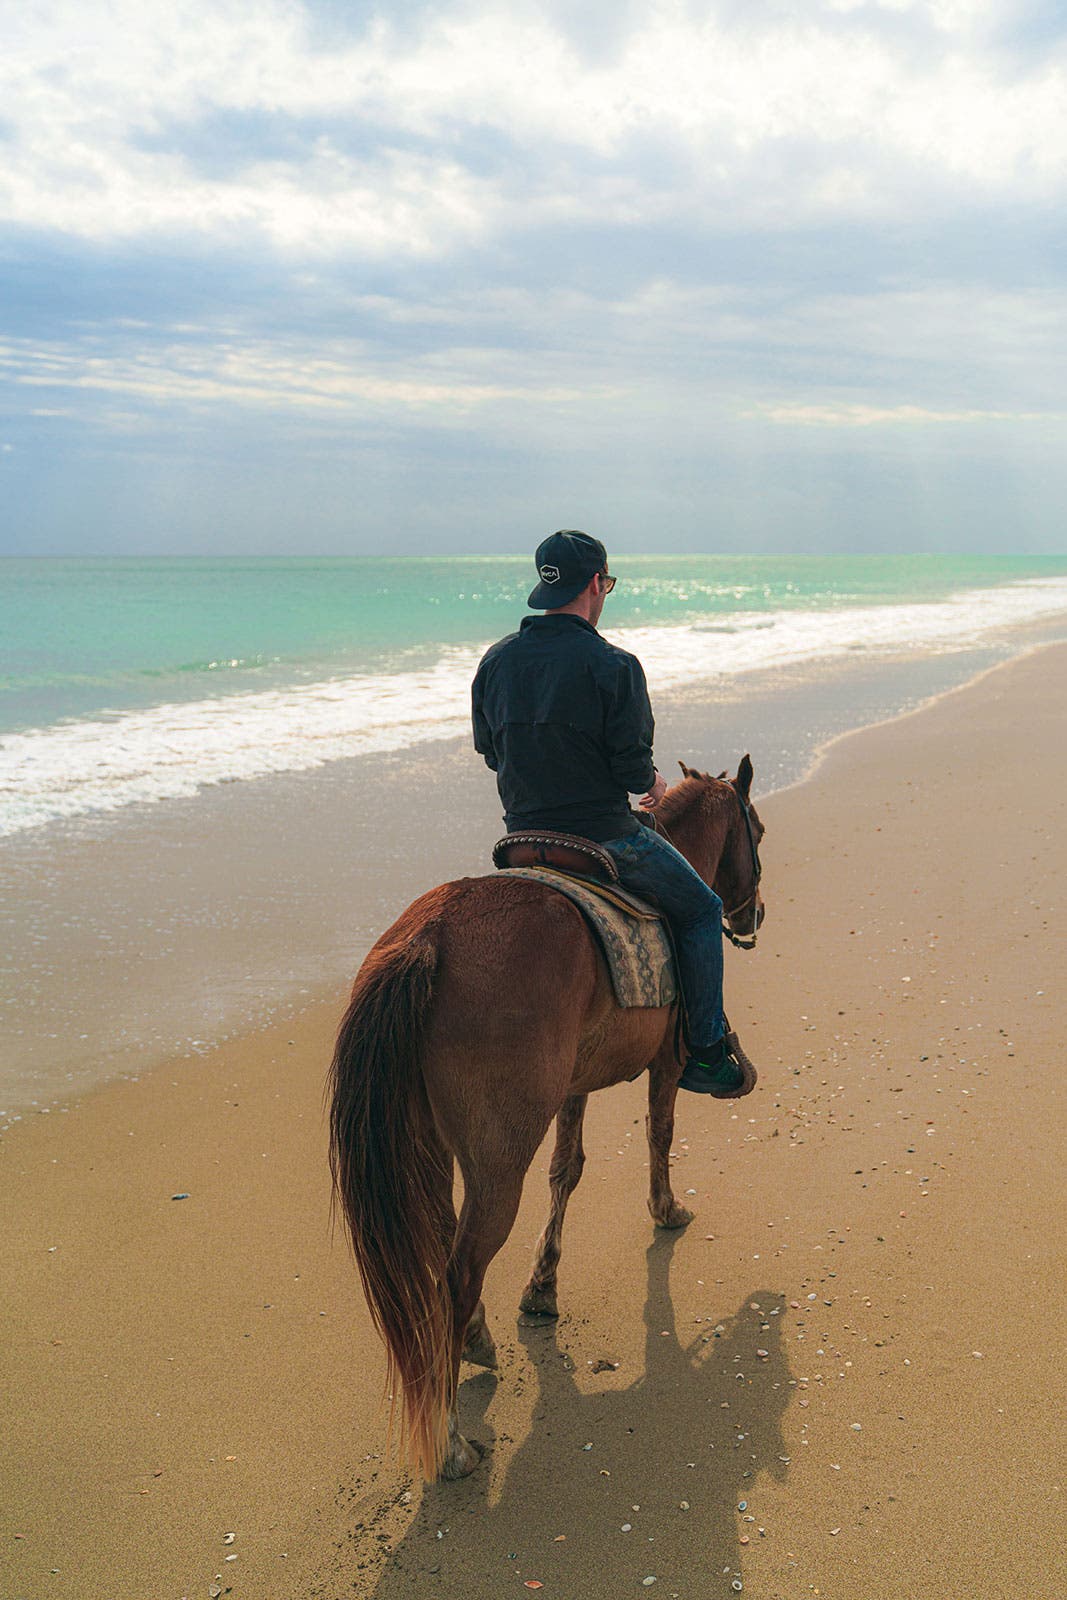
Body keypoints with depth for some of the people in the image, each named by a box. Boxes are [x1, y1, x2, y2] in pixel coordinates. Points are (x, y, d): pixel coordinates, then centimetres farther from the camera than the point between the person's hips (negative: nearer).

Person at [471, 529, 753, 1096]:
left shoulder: (495, 661, 2)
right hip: (605, 837, -6)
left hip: (525, 837, 7)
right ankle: (705, 1055, 13)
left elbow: (490, 751, 11)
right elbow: (633, 768, -17)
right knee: (700, 910, 14)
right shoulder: (613, 665, -16)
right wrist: (653, 786, 6)